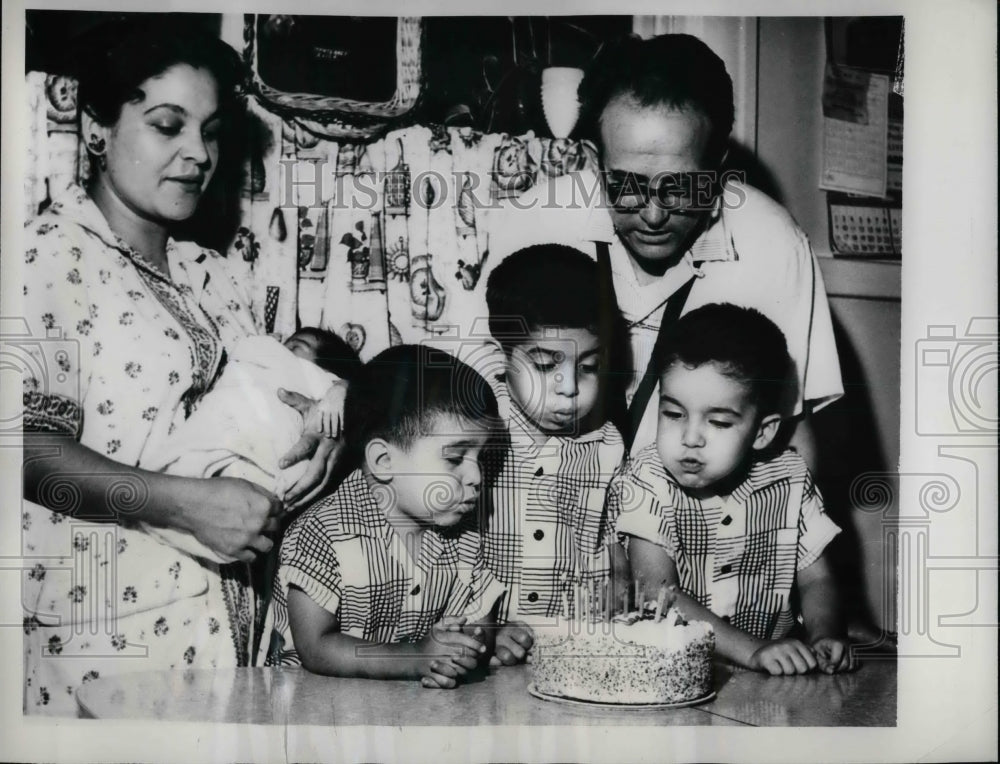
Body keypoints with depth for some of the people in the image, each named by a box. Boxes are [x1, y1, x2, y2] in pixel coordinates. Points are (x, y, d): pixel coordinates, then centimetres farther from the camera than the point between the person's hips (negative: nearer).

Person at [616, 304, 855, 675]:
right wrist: (750, 650, -25)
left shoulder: (790, 479, 0)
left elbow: (816, 579, 8)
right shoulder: (650, 479, -9)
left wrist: (825, 637, -13)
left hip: (779, 672, 1)